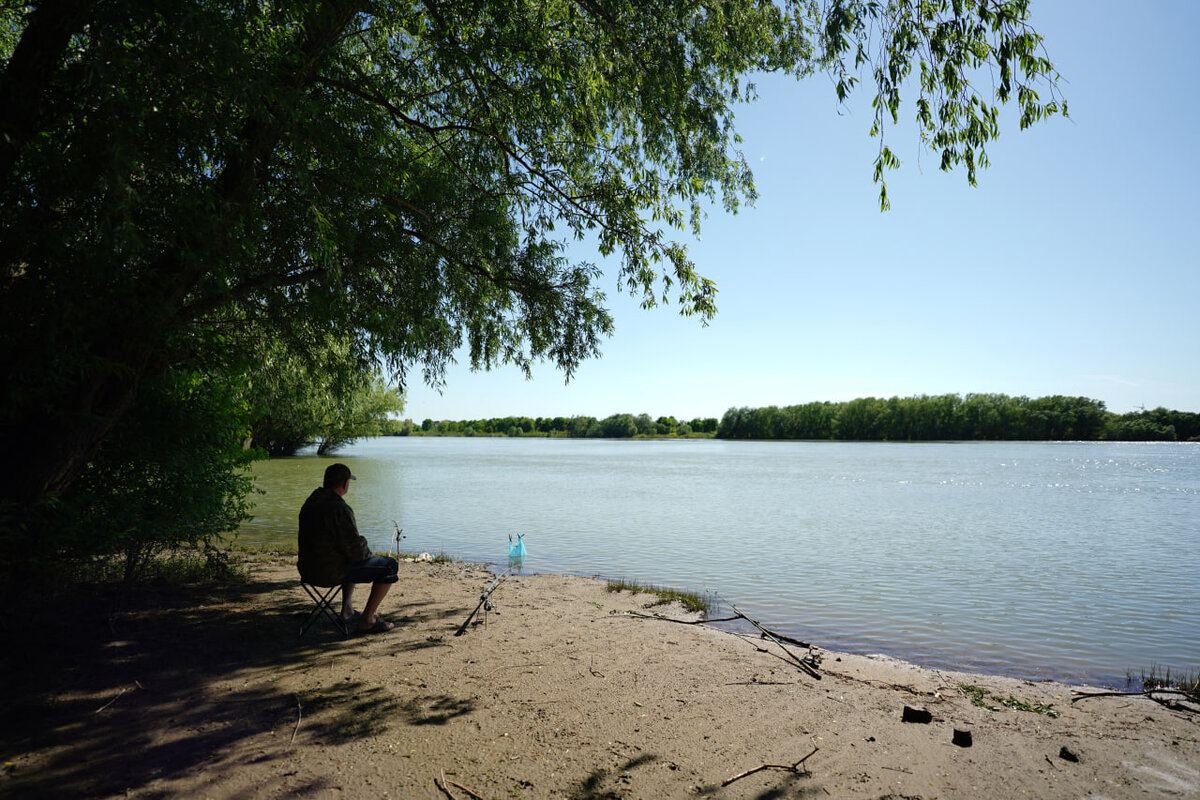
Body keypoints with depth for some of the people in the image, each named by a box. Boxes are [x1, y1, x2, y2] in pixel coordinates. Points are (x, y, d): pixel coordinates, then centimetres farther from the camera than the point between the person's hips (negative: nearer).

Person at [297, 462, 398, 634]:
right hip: (332, 572, -9)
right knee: (389, 566, 1)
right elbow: (355, 548, -23)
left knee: (353, 560, 37)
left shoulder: (310, 502, 6)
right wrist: (367, 553, 0)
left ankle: (347, 609, 37)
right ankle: (366, 620, 3)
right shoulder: (340, 509, -24)